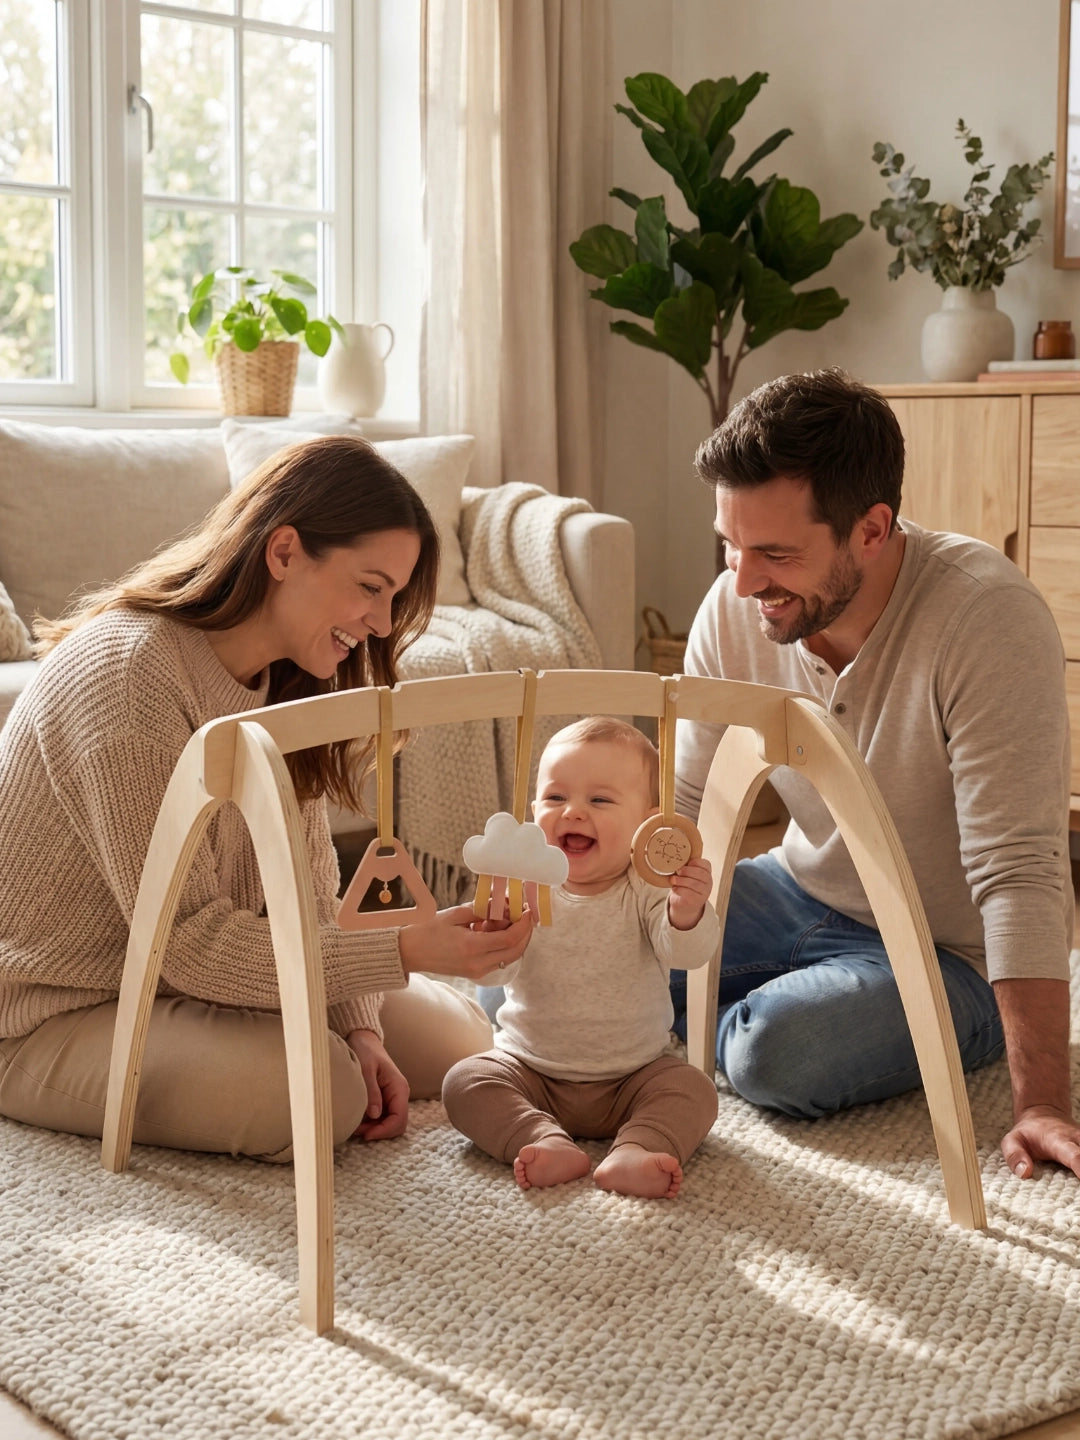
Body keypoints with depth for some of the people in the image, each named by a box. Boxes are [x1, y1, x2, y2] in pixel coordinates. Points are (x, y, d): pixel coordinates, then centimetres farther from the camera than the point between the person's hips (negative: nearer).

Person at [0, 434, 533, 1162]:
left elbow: (308, 886, 0)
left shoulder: (286, 679, 2)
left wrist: (359, 1028, -16)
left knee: (459, 1039, 1)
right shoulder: (128, 671, -27)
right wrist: (406, 949, -33)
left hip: (194, 981, 8)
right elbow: (189, 941, -29)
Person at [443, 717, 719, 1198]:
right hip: (531, 1071, 1)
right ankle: (550, 1143, -31)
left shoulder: (647, 890, -11)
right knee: (464, 1082, -19)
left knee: (693, 1090, -21)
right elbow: (492, 970, -18)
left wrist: (687, 912, -48)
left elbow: (687, 953, -25)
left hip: (633, 1077, -1)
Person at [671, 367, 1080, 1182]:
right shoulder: (734, 609, -11)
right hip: (802, 895, 6)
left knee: (778, 1053, -33)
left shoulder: (988, 618, -29)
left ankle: (721, 1019, 2)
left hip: (953, 959, -5)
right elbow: (679, 810, -1)